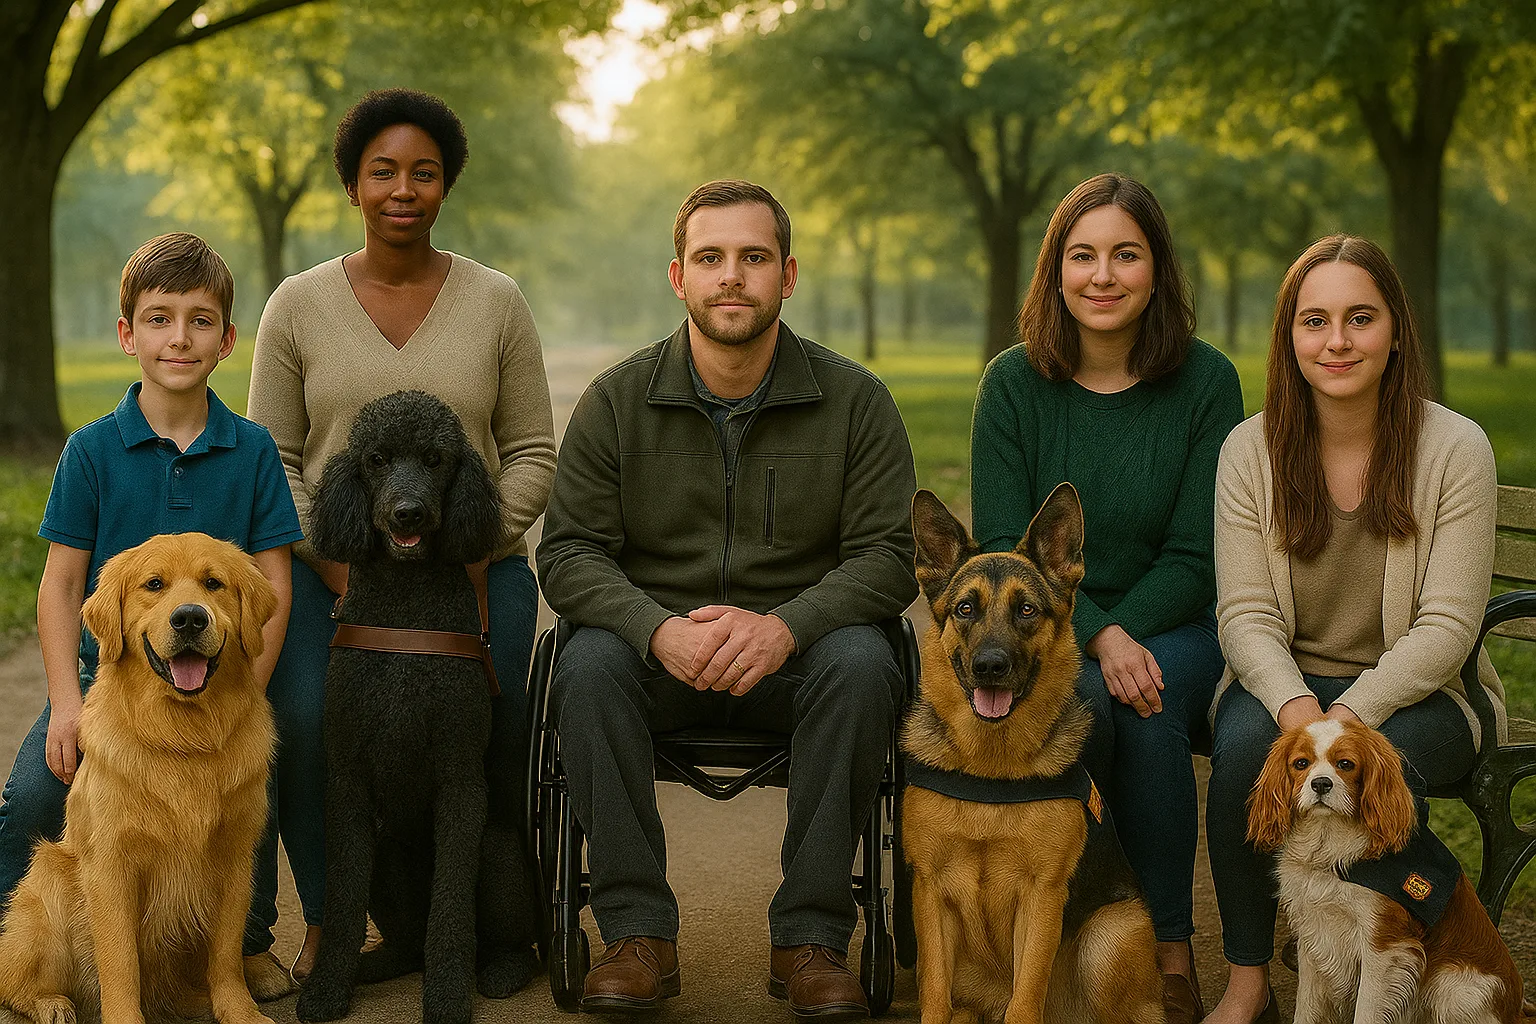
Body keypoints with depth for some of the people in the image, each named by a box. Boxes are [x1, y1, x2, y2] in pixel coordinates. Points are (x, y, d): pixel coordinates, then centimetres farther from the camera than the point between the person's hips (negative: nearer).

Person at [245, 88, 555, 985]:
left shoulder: (496, 303, 7)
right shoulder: (298, 306, 7)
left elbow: (532, 454, 8)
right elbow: (271, 461, 6)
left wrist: (477, 549, -8)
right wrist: (336, 567, -7)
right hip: (327, 565, 0)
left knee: (489, 733, -23)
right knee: (305, 720, -26)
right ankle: (327, 920, -4)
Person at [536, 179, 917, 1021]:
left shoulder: (854, 399, -1)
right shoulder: (617, 400, 1)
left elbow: (889, 555, -6)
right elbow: (569, 552, -3)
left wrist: (786, 626, -25)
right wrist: (659, 630, -23)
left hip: (793, 652, 0)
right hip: (659, 649, 1)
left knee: (862, 662, -32)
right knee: (587, 664, -31)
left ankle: (810, 938, -22)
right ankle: (638, 934, -21)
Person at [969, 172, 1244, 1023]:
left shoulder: (1205, 381, -2)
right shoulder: (1015, 384, -2)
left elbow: (1193, 558, -2)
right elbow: (1002, 550, -5)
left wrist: (1122, 632, -19)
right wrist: (1096, 641, -20)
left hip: (1168, 625, 0)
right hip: (1045, 629, 0)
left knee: (1151, 712, -31)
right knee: (1082, 704, -33)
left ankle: (1169, 951, -15)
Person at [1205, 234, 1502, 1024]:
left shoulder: (1455, 448, -8)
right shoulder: (1251, 450, -2)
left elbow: (1447, 626, -11)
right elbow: (1245, 615, -5)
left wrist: (1351, 713, -26)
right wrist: (1295, 707, -25)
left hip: (1413, 692, -2)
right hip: (1281, 682, 2)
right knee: (1243, 746, -30)